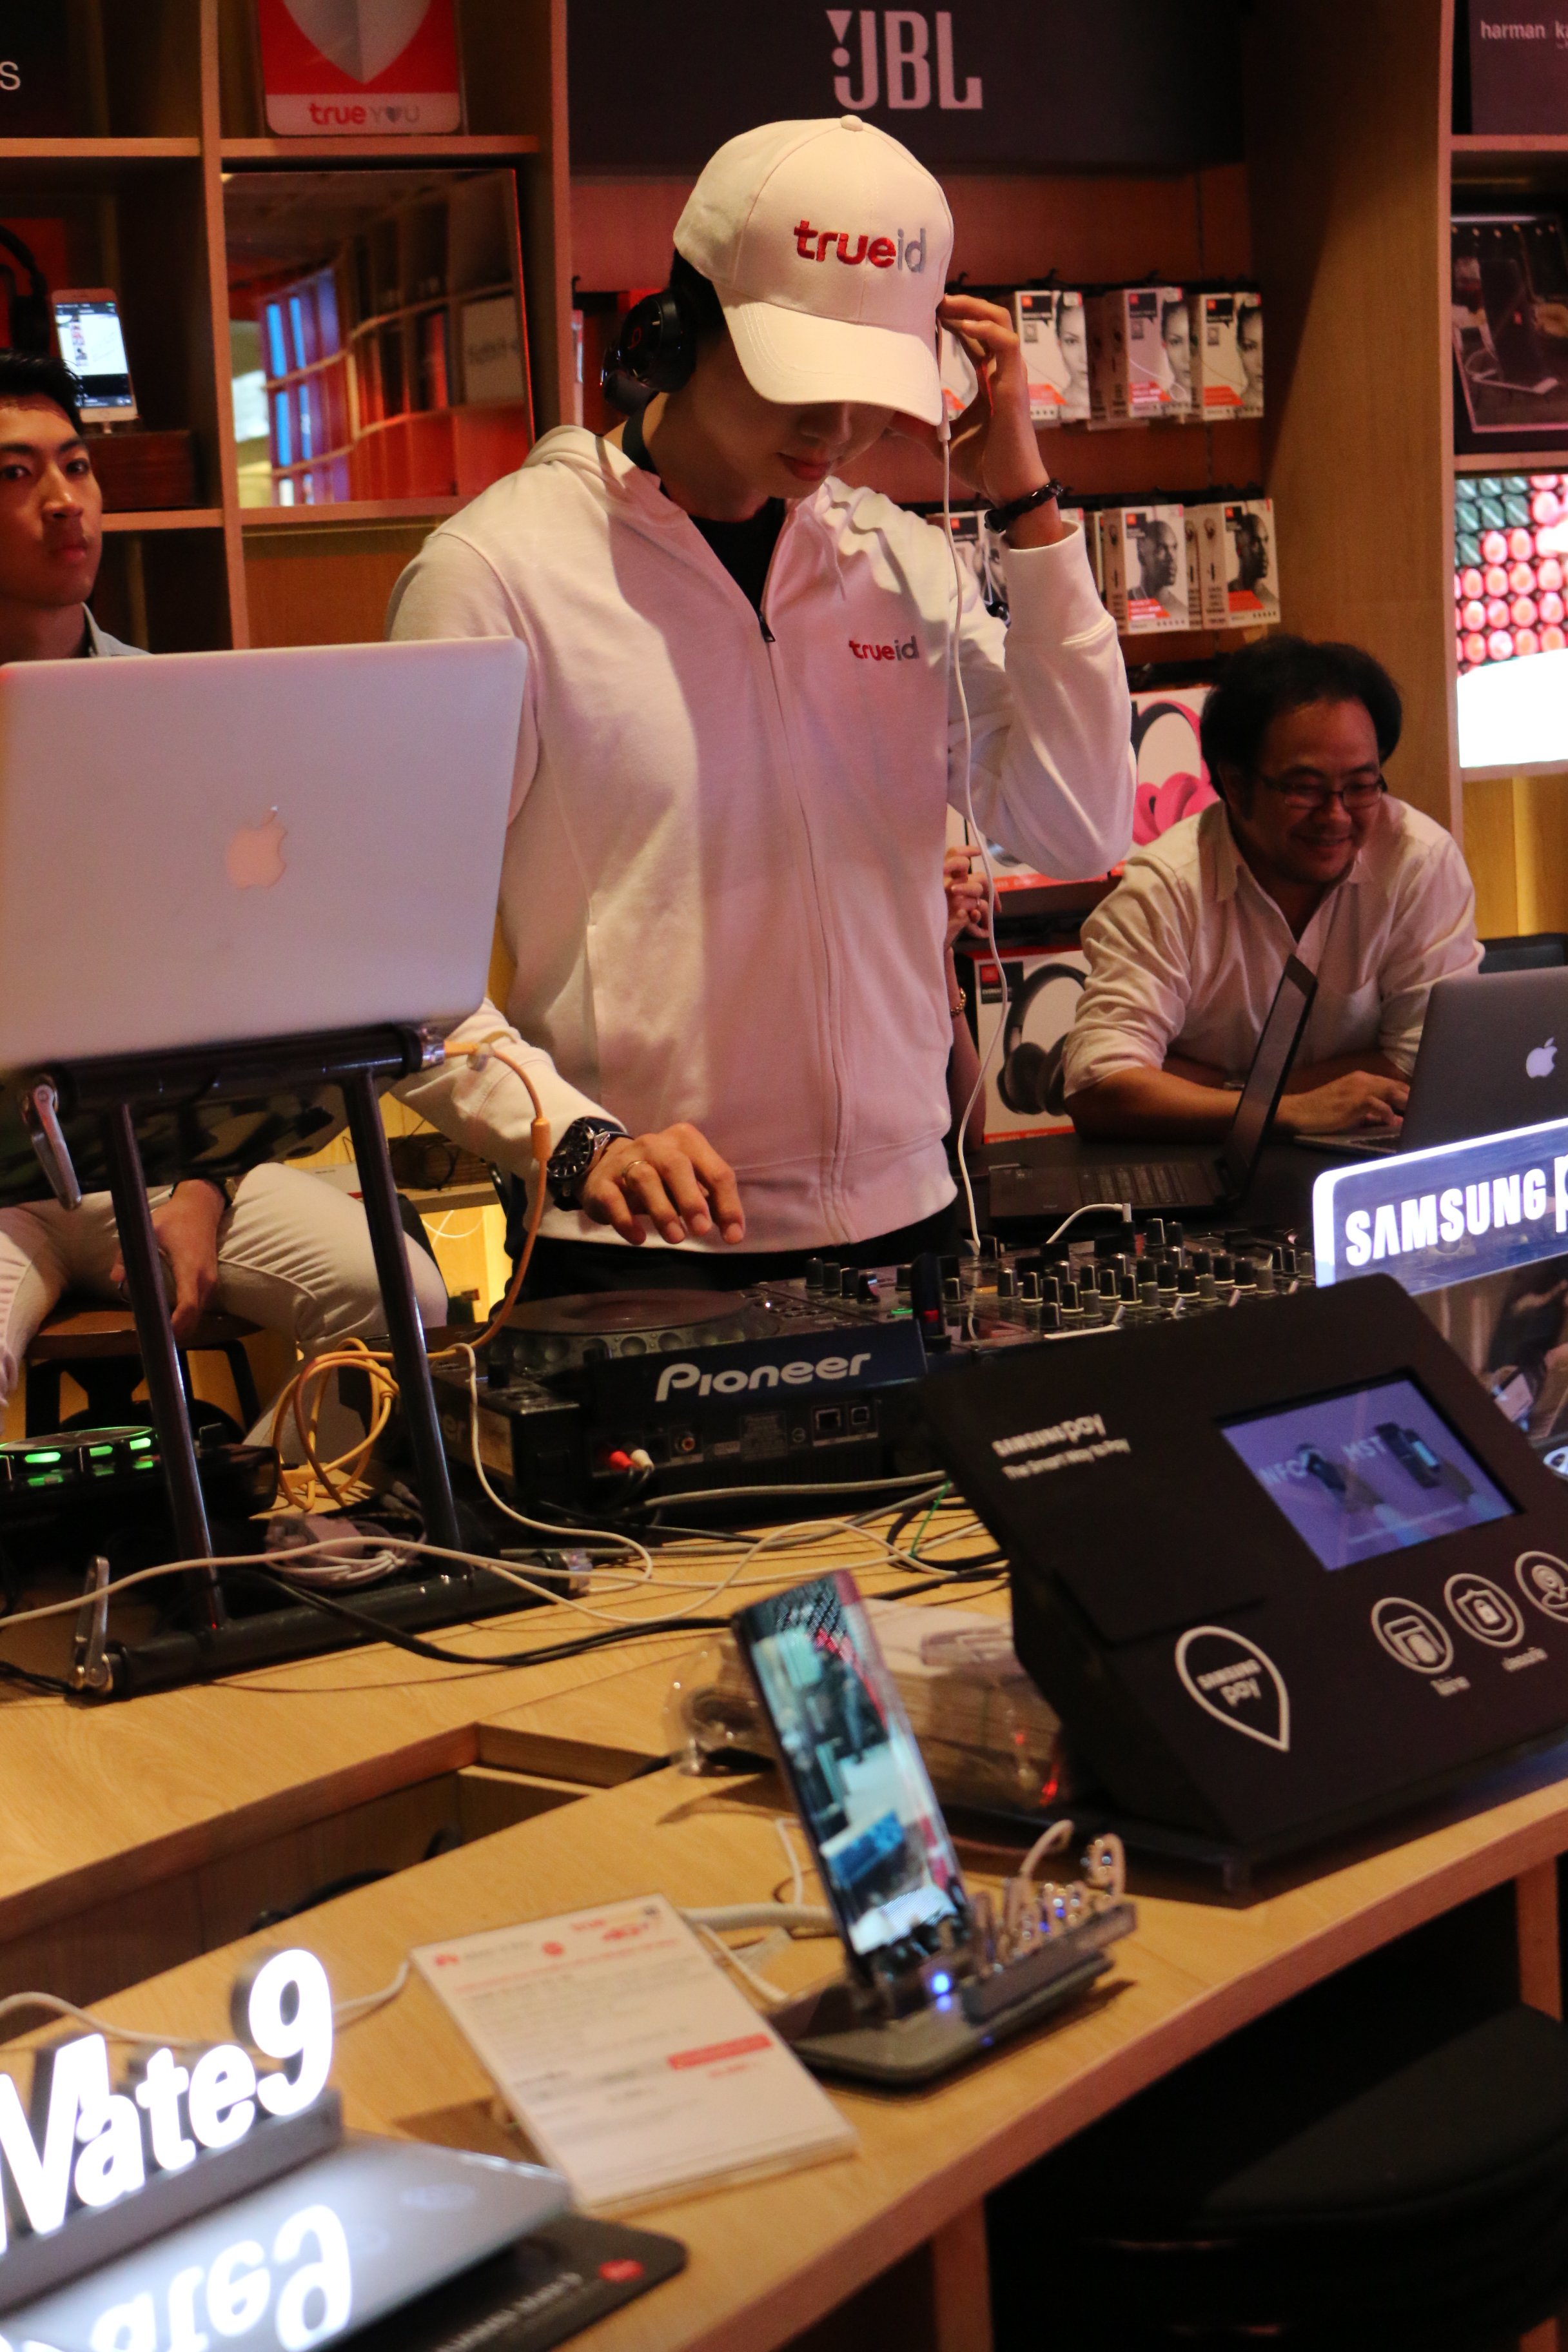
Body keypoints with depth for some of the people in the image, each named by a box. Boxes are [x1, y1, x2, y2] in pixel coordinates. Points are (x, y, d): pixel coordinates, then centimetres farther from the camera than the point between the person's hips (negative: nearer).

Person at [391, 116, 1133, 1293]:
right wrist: (582, 1144, -28)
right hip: (636, 1253, -5)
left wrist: (1026, 500, -3)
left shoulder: (900, 561, 8)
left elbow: (1080, 830, -1)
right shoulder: (497, 570, -9)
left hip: (903, 1222, 5)